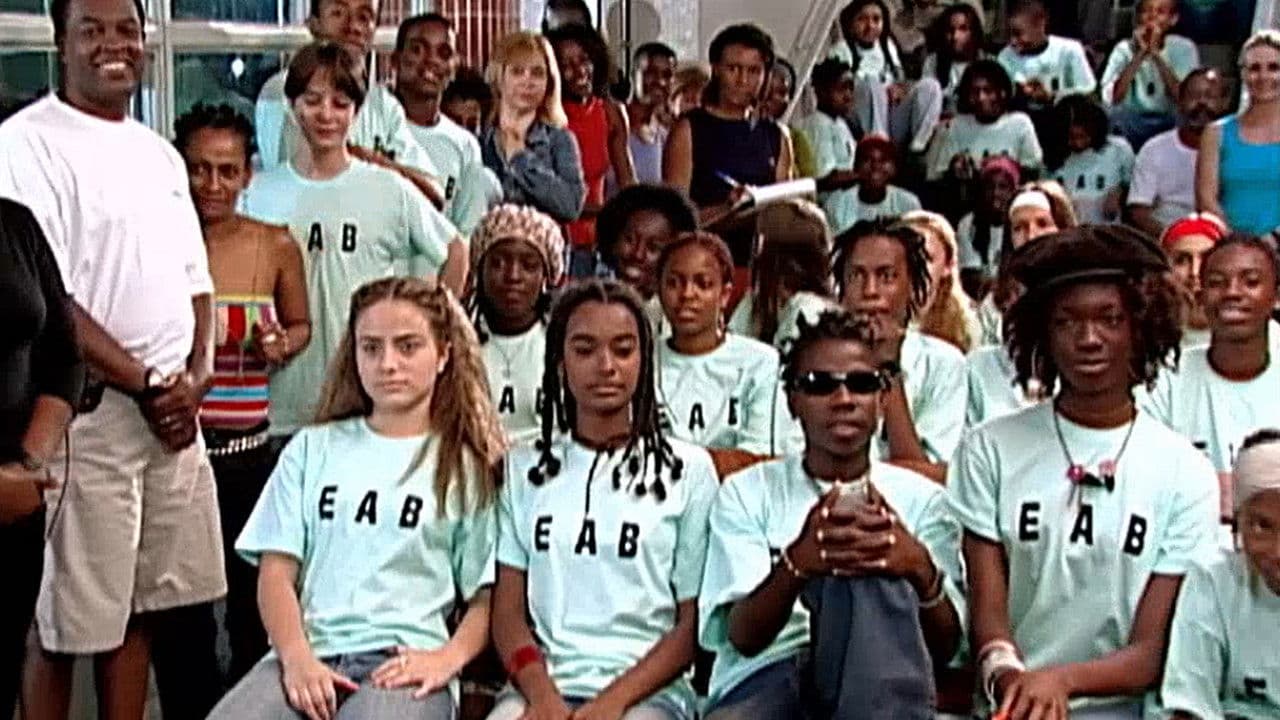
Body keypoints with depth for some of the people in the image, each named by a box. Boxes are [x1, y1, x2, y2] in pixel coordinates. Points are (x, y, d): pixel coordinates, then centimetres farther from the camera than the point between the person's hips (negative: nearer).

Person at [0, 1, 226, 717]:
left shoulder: (161, 154, 16)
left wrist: (196, 378, 0)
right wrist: (147, 385, -11)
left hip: (172, 410, 7)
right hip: (83, 414, -7)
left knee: (137, 607, 13)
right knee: (60, 624, 0)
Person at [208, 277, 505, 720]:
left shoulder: (467, 467, 14)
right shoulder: (313, 449, 19)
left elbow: (487, 596, 10)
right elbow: (277, 571, 10)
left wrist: (448, 658, -11)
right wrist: (297, 658, -8)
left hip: (403, 664, -2)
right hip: (309, 653, 2)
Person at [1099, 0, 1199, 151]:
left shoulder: (1184, 48, 0)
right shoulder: (1124, 48, 1)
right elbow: (1111, 100, -14)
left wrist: (1156, 54, -19)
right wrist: (1140, 54, -17)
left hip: (1170, 125, 0)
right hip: (1129, 124, 0)